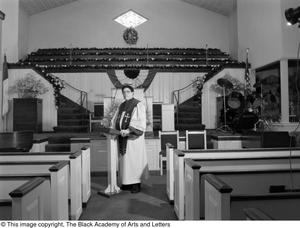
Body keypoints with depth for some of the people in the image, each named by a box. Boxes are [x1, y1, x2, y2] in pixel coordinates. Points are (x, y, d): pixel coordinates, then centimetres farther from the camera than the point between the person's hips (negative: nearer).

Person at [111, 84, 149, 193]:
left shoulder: (138, 105, -7)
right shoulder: (121, 106, 15)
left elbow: (140, 122, -17)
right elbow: (116, 119, 19)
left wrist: (128, 130, -26)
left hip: (133, 137, -6)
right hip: (122, 137, 7)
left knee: (134, 159, -2)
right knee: (124, 159, 8)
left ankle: (136, 183, 6)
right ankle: (127, 182, 17)